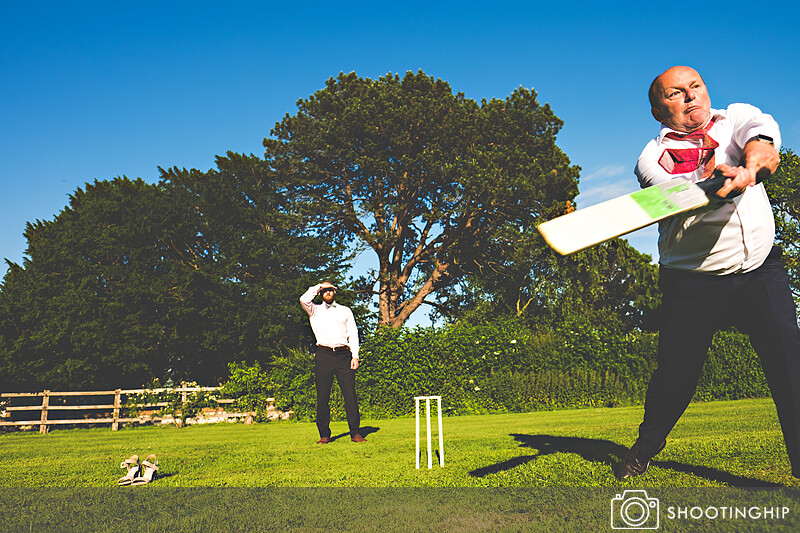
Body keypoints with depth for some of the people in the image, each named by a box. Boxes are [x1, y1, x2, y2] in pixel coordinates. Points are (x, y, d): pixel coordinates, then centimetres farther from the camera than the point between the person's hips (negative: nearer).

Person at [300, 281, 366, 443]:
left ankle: (355, 433, -2)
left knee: (350, 395, -6)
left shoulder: (345, 311, 20)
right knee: (322, 397, -1)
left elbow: (353, 334, 14)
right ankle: (324, 435, 7)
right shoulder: (315, 310, 16)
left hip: (344, 354, 1)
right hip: (324, 355, -1)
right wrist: (318, 286, 7)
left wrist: (355, 355, 2)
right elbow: (304, 299, -6)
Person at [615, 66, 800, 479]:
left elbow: (763, 130, -16)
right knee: (676, 372, 0)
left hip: (761, 268, 3)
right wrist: (716, 182, -44)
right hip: (693, 281, -2)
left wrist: (751, 162, -38)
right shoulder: (653, 157, -3)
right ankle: (645, 448, 26)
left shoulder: (737, 117, 8)